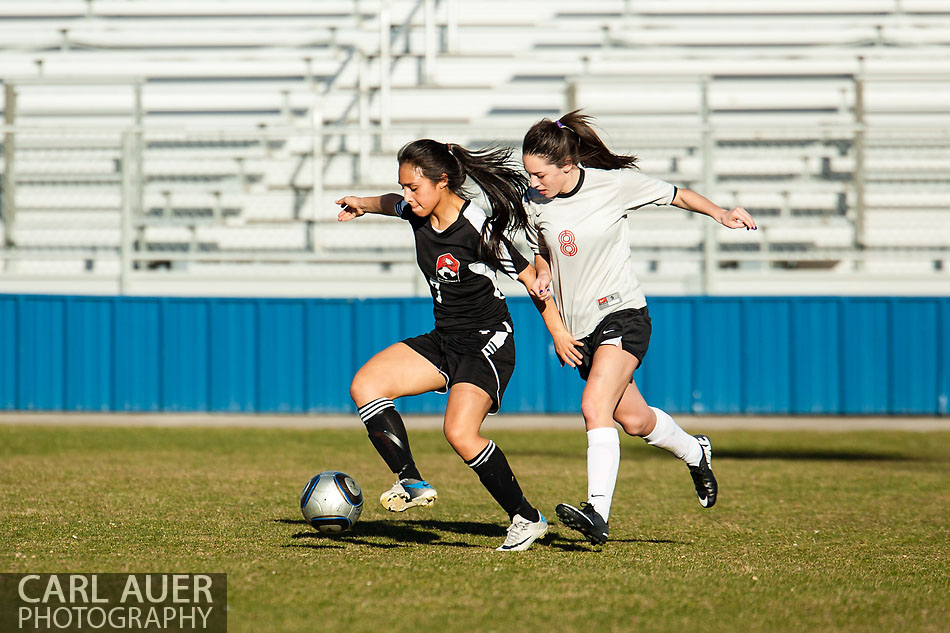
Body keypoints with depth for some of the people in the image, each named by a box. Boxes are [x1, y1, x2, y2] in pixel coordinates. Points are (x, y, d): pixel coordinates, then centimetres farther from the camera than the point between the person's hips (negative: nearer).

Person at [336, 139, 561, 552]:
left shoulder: (478, 230, -22)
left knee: (460, 433, -25)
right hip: (443, 340, 8)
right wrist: (364, 205, 30)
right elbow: (393, 204, 26)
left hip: (488, 343, -8)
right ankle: (412, 484, -6)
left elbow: (529, 276, -16)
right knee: (365, 386, -7)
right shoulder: (418, 214, -1)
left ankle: (527, 518, -10)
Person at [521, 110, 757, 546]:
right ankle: (694, 452, 45)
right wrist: (542, 275, -5)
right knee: (634, 420, 14)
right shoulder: (534, 203, -1)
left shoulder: (614, 183, -12)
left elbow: (674, 195, 3)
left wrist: (722, 215, -6)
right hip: (578, 329, 5)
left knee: (595, 406, -25)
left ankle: (598, 513, -33)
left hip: (622, 314, -5)